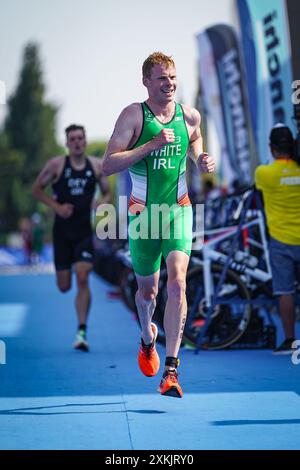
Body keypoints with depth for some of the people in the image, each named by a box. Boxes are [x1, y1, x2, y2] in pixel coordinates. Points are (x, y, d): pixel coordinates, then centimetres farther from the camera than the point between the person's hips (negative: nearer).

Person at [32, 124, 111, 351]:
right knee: (64, 286, 4)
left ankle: (82, 332, -15)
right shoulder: (56, 165, -2)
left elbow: (107, 193, 14)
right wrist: (57, 206, -10)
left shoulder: (97, 166, 3)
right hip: (62, 231, 0)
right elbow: (37, 189, 3)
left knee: (82, 279, -15)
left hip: (84, 231, 0)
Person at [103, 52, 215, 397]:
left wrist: (202, 161, 2)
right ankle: (147, 338, 48)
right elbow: (108, 165, -15)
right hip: (143, 212, -1)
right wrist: (152, 145, -23)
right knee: (147, 290, 13)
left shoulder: (189, 115, 2)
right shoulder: (133, 115, -8)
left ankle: (171, 369, -18)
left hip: (178, 210, 1)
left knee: (177, 283, -17)